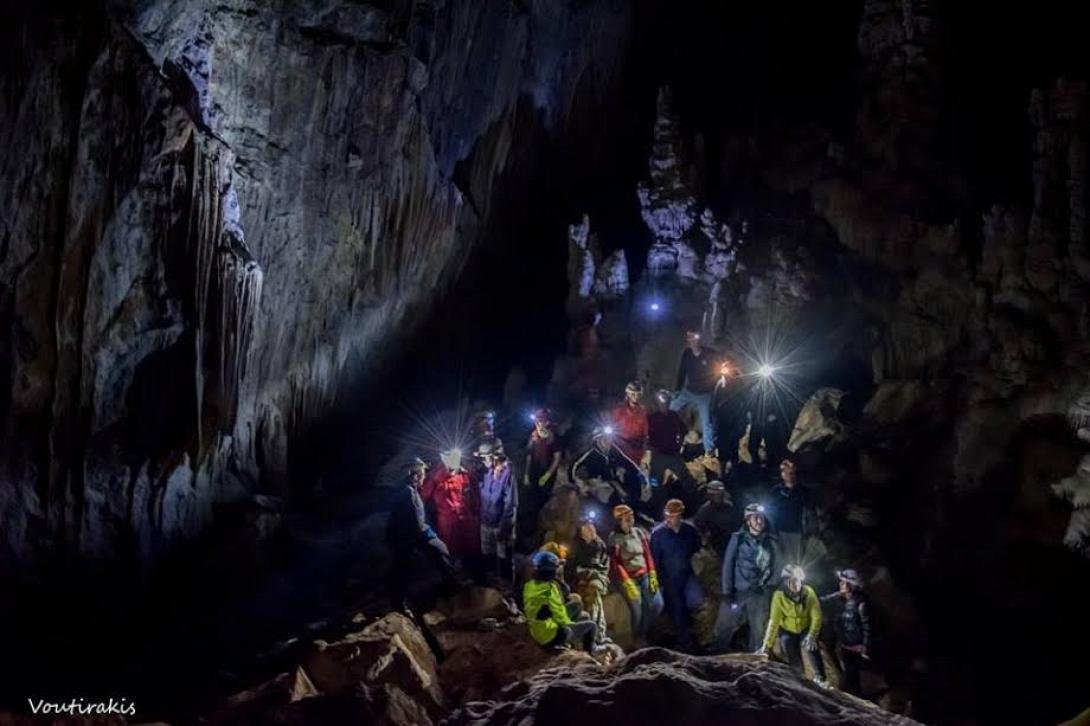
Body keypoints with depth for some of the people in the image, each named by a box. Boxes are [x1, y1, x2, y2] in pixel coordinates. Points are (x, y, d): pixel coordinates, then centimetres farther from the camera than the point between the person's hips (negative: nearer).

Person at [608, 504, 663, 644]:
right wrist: (627, 582, -16)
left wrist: (652, 574, 3)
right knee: (637, 611, -6)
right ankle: (639, 640, 15)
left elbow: (648, 554, 9)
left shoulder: (639, 532, 4)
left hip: (644, 575, 5)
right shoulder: (615, 538, -10)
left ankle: (644, 632, 21)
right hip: (629, 578, -5)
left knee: (657, 604, -1)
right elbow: (615, 563, -12)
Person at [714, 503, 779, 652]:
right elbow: (728, 565, -4)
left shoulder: (771, 542, 6)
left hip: (760, 594, 3)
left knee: (759, 630, 10)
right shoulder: (738, 538, -2)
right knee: (725, 626, 0)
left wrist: (768, 586, 6)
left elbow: (774, 566, 14)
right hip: (737, 592, -2)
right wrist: (726, 591, -9)